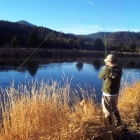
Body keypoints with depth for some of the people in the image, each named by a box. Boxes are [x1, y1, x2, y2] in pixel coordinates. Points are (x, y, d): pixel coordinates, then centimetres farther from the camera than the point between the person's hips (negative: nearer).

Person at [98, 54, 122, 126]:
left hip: (108, 94, -7)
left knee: (107, 110, 10)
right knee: (115, 108, 27)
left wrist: (104, 69, 6)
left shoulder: (107, 69, -23)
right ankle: (119, 122, 37)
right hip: (116, 93, 7)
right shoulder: (119, 69, -3)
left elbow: (100, 76, -7)